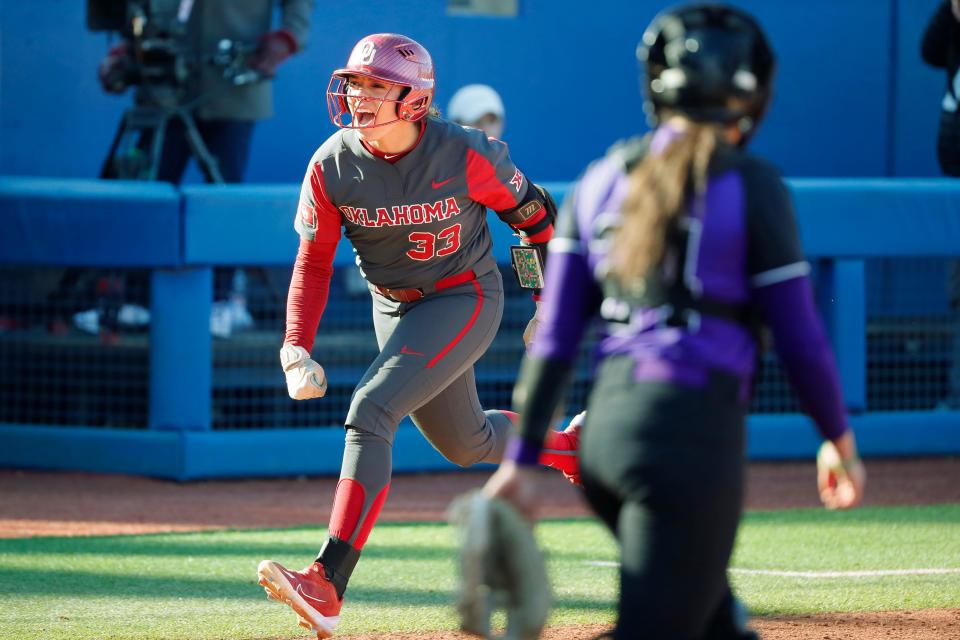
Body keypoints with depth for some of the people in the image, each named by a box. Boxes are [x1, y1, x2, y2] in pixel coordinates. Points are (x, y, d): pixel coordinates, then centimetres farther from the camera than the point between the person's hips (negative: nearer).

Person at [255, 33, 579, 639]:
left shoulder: (466, 156, -24)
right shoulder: (331, 167, -14)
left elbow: (530, 211, -7)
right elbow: (313, 263, -7)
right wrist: (296, 350, -20)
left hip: (466, 300, -6)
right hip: (394, 309, 6)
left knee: (371, 411, -24)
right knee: (466, 444, 19)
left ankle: (328, 584, -30)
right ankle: (573, 448, 52)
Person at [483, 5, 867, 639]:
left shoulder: (602, 179, 12)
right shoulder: (750, 184, -3)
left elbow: (554, 336, 9)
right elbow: (800, 338, -2)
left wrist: (522, 458, 10)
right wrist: (843, 443, 12)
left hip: (606, 423, 7)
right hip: (694, 428, -7)